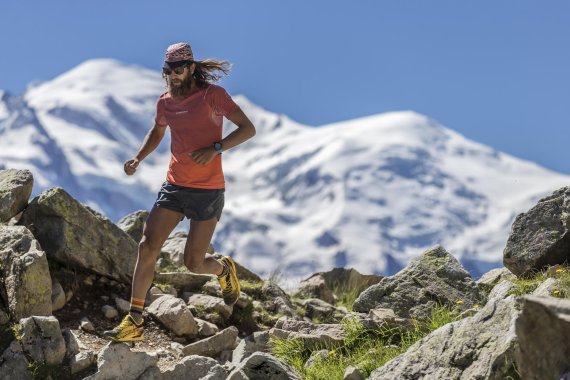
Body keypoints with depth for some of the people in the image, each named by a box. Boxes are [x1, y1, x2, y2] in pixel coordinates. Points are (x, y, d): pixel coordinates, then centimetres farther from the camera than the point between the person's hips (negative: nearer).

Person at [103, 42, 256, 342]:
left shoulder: (212, 94, -8)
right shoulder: (165, 102, 8)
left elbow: (248, 128, -12)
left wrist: (216, 148, -24)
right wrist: (138, 158, 13)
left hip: (207, 190, -5)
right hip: (174, 186, 5)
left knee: (193, 264, -5)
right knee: (147, 247, -9)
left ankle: (224, 270, 33)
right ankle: (134, 322, -5)